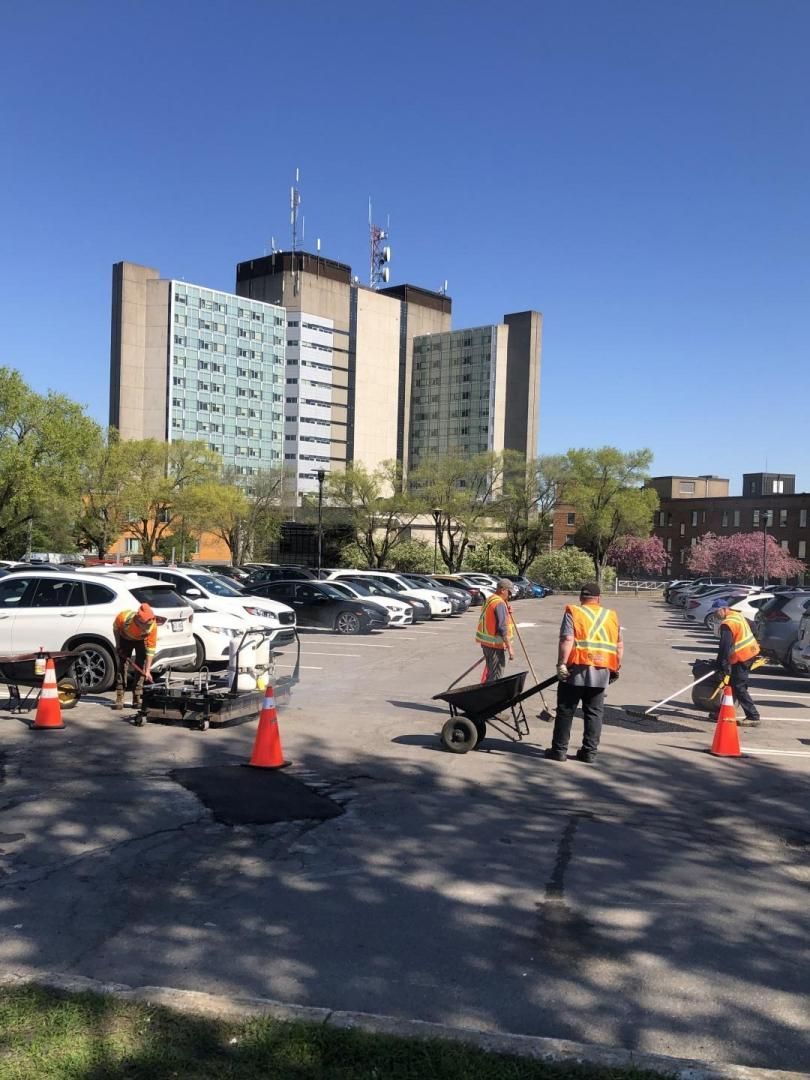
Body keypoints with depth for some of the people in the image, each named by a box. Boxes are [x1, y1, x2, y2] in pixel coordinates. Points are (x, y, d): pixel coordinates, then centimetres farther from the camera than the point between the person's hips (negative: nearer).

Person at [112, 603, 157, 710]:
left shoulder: (152, 625, -39)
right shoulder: (124, 617, -40)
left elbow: (151, 649, -31)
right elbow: (116, 628, -13)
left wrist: (147, 671, -31)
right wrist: (118, 645, -15)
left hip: (141, 641, 0)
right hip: (125, 639, 0)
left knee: (141, 667, -7)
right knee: (122, 665, -8)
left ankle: (137, 698, 2)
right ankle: (119, 699, -6)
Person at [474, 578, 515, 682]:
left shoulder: (489, 600, 12)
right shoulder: (500, 604, -17)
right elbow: (502, 628, -21)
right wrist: (509, 648, -19)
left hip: (486, 642, 9)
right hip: (495, 644, -9)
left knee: (490, 672, 20)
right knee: (496, 675, -5)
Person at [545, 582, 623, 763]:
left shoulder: (573, 613, -2)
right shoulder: (611, 616, 12)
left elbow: (567, 640, -14)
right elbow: (619, 646, 12)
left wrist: (561, 664, -15)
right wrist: (616, 668, 19)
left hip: (576, 669, -3)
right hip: (601, 672, 3)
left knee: (566, 711, 5)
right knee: (594, 713, 11)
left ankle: (559, 750, 8)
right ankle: (589, 751, 12)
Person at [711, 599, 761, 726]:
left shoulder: (727, 624, -19)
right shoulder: (738, 615, 12)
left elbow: (725, 647, -21)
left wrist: (722, 665, -18)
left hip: (742, 657, -10)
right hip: (751, 652, 10)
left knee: (739, 688, -7)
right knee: (733, 684, 17)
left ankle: (753, 717, -8)